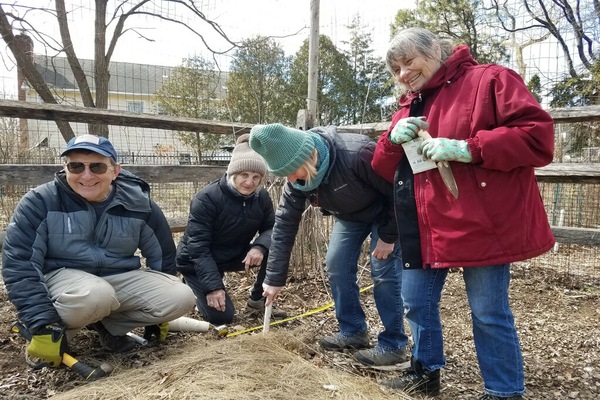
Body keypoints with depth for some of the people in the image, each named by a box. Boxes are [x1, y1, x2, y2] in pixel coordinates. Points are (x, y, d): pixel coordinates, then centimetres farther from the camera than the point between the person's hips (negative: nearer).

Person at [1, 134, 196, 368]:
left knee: (181, 298, -17)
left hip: (120, 278, 4)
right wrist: (43, 326, -24)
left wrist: (158, 313, 13)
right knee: (96, 295, -38)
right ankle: (62, 327, -3)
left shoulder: (139, 204, -5)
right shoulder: (40, 201, -13)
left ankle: (108, 324, 5)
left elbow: (163, 255, 8)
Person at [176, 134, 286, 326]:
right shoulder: (206, 198, -28)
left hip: (235, 255, 5)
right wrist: (213, 286, -34)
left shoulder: (261, 197, -10)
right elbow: (198, 247, -28)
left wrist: (260, 247, -31)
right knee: (221, 316, -13)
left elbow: (271, 227, -6)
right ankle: (196, 288, 18)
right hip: (197, 262, -5)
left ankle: (258, 299, 2)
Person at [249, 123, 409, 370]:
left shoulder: (357, 154, -40)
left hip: (387, 211, -6)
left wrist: (388, 236, -21)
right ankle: (353, 332, 16)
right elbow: (284, 224, -14)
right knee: (336, 266, 1)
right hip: (349, 215, 6)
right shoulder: (297, 179, -20)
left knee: (384, 271, -12)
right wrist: (274, 278, -13)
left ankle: (394, 346, 0)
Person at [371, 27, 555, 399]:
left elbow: (539, 136, -16)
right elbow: (385, 170, 16)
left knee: (489, 314, 5)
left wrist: (466, 149, -23)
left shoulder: (490, 80, -6)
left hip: (481, 224, -7)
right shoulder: (410, 106, 15)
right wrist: (394, 139, -6)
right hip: (425, 228, 7)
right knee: (417, 303, 14)